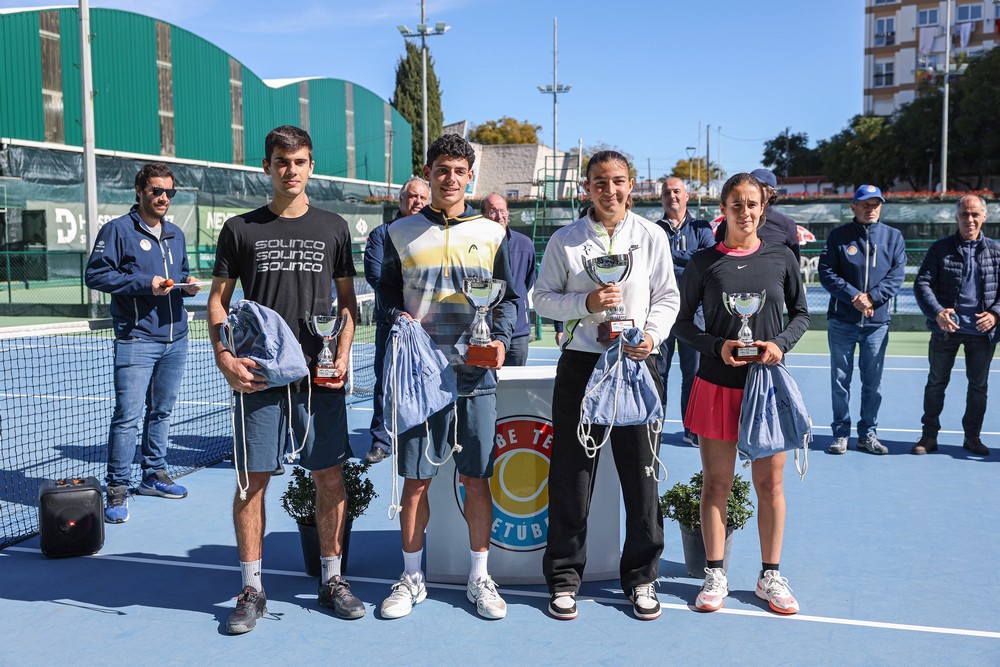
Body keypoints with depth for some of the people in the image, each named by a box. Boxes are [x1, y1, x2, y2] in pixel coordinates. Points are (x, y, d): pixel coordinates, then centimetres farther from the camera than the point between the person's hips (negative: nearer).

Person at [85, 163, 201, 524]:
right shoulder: (118, 230, -4)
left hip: (175, 339, 7)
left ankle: (154, 474, 27)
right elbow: (95, 274, -9)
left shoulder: (175, 234, 16)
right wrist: (145, 283, -18)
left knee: (161, 410, 15)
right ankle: (117, 489, -1)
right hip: (136, 341, -6)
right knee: (127, 416, -9)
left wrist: (187, 284, 4)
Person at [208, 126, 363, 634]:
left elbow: (347, 301, 12)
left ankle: (332, 579, 20)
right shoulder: (241, 229, 6)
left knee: (330, 478, 5)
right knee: (252, 480, 2)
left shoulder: (333, 227, 10)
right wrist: (225, 358, -8)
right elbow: (218, 300, 7)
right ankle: (251, 589, 16)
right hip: (258, 377, -1)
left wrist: (343, 355, -2)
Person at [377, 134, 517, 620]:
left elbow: (507, 297, 10)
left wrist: (501, 339, -7)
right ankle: (411, 579, 20)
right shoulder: (401, 233, 7)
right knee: (415, 480, 5)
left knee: (476, 480, 5)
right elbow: (388, 289, 13)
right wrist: (398, 316, -7)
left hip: (475, 375, 0)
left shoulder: (492, 234, 7)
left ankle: (479, 579, 19)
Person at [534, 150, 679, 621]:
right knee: (571, 474, 3)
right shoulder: (565, 240, 2)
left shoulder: (652, 237, 4)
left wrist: (653, 334, -11)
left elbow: (667, 296, 7)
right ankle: (564, 577, 18)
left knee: (641, 473, 5)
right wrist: (586, 303, -13)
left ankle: (641, 577, 22)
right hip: (581, 364, 0)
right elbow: (543, 298, 4)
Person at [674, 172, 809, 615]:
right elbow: (682, 322, 3)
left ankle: (770, 575, 22)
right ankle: (715, 575, 18)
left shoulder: (781, 259, 3)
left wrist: (781, 343, -8)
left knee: (769, 482, 7)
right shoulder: (704, 263, 0)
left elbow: (801, 313, 12)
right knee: (717, 482, 5)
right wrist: (717, 346, -14)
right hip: (717, 384, -1)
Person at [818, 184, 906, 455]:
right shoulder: (839, 236, 0)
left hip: (877, 323, 1)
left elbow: (896, 275, -1)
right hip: (842, 322, -1)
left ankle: (868, 434, 19)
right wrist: (854, 297, -16)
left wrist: (872, 297, -15)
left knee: (873, 382, 7)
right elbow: (826, 273, -5)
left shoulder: (893, 237, 6)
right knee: (840, 380, 5)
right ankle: (841, 433, 16)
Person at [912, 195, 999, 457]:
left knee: (979, 385, 10)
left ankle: (972, 436, 24)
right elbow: (922, 283, -6)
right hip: (946, 328, -1)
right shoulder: (940, 248, -1)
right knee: (936, 383, 7)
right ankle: (929, 435, 18)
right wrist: (937, 312, -21)